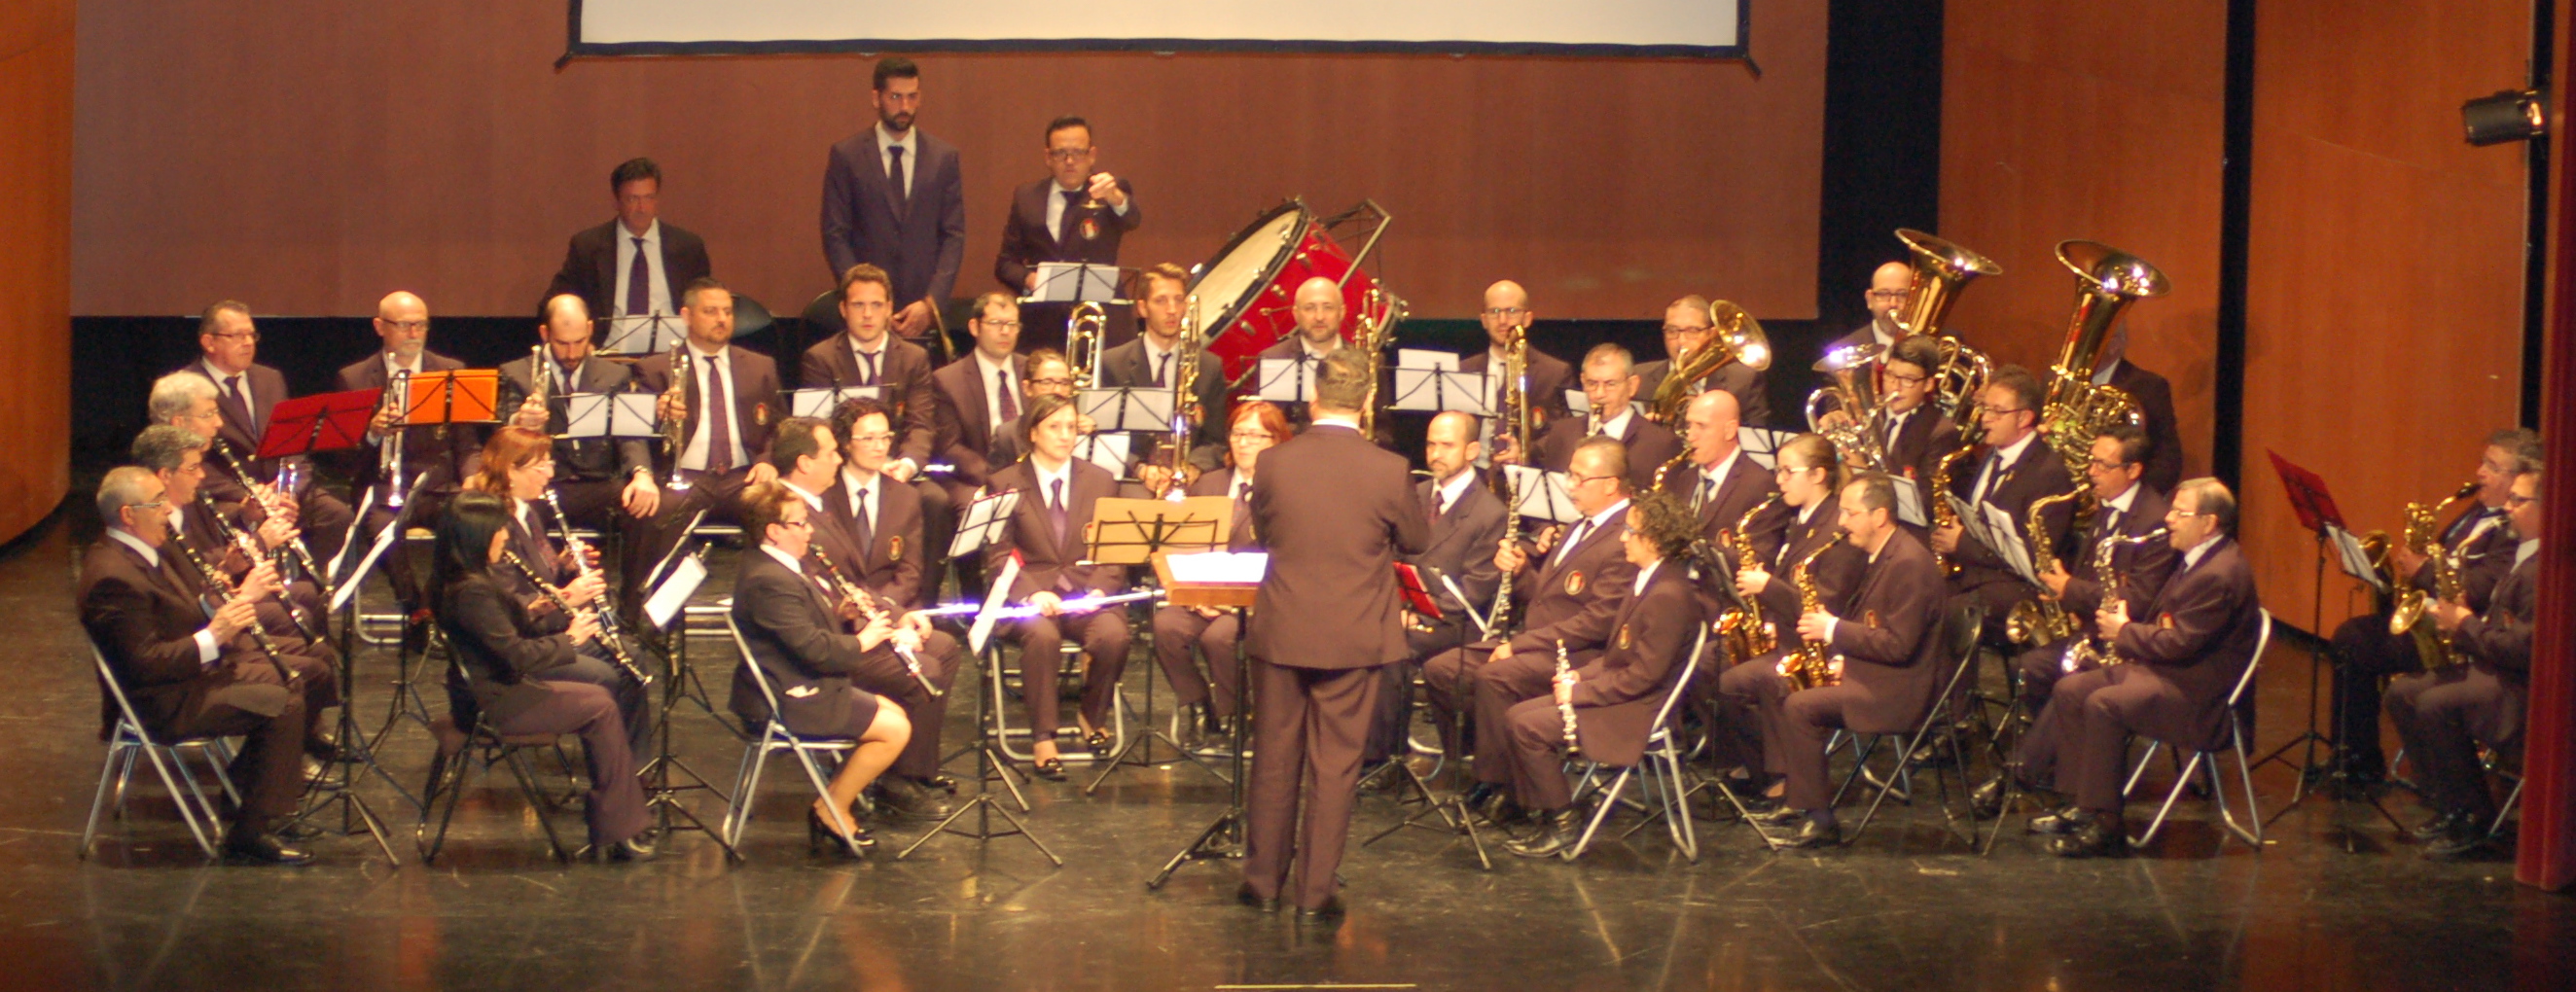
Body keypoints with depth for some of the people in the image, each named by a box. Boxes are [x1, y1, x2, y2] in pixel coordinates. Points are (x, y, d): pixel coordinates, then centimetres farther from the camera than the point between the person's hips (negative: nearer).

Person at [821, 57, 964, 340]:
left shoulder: (944, 156, 8)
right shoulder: (846, 156, 4)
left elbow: (954, 236, 5)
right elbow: (835, 236, 1)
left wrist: (931, 303, -7)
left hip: (926, 314, 1)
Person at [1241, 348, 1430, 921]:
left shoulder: (1275, 463, -8)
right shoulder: (1388, 471, -13)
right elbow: (1417, 541, 3)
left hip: (1280, 631, 2)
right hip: (1353, 637, -2)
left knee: (1274, 759, 14)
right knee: (1334, 766, 5)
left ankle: (1263, 881, 22)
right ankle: (1314, 894, 8)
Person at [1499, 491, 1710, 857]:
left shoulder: (1668, 596, -22)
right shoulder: (1648, 581, 11)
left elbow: (1643, 676, -23)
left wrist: (1579, 691, -17)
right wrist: (1579, 676, 4)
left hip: (1638, 710, -10)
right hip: (1619, 692, 10)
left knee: (1528, 727, -19)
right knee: (1515, 716, 3)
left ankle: (1564, 824, -6)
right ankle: (1546, 814, 6)